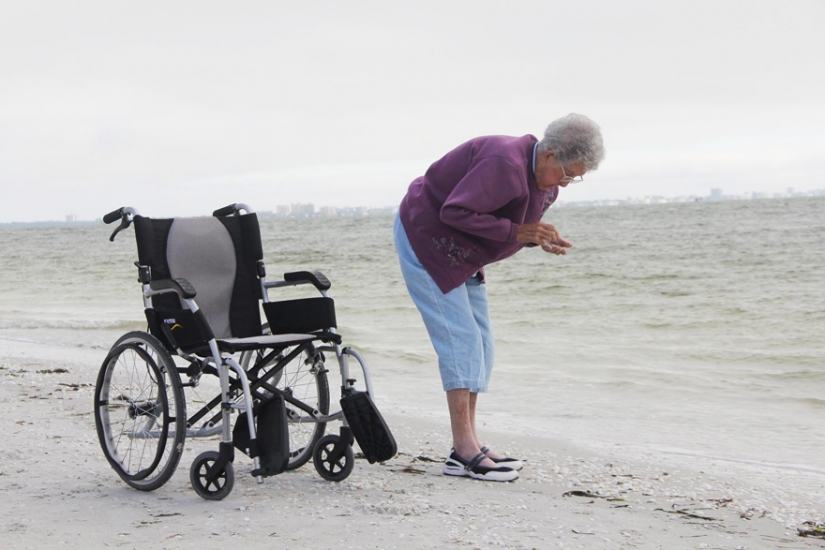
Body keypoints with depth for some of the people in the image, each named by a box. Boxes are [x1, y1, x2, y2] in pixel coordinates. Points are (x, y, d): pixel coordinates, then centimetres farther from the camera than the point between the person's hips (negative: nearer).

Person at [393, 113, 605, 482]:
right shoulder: (505, 164, -30)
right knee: (460, 338, -15)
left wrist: (540, 238, -8)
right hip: (424, 239, -10)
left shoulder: (545, 180, 1)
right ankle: (463, 451, -15)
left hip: (460, 255, 10)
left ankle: (469, 443, 10)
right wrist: (515, 232, -30)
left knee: (480, 344, 6)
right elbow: (455, 212, -32)